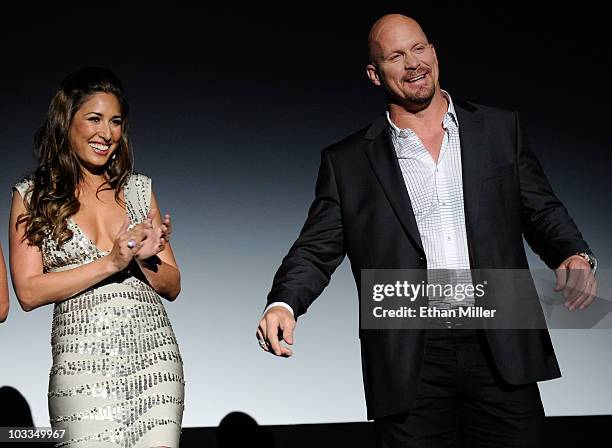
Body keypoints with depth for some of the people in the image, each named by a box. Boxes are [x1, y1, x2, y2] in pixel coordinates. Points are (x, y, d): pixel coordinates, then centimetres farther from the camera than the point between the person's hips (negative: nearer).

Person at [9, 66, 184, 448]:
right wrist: (110, 263, -11)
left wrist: (145, 257, -7)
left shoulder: (139, 188, 12)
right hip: (83, 362, -2)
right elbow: (29, 291, -5)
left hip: (154, 357, 3)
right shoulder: (32, 196, 5)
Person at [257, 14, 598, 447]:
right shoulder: (347, 162, 7)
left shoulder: (501, 129, 10)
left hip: (503, 351, 1)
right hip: (410, 367, -1)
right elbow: (318, 249, 4)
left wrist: (576, 256, -9)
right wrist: (283, 302, -14)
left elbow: (543, 212, 11)